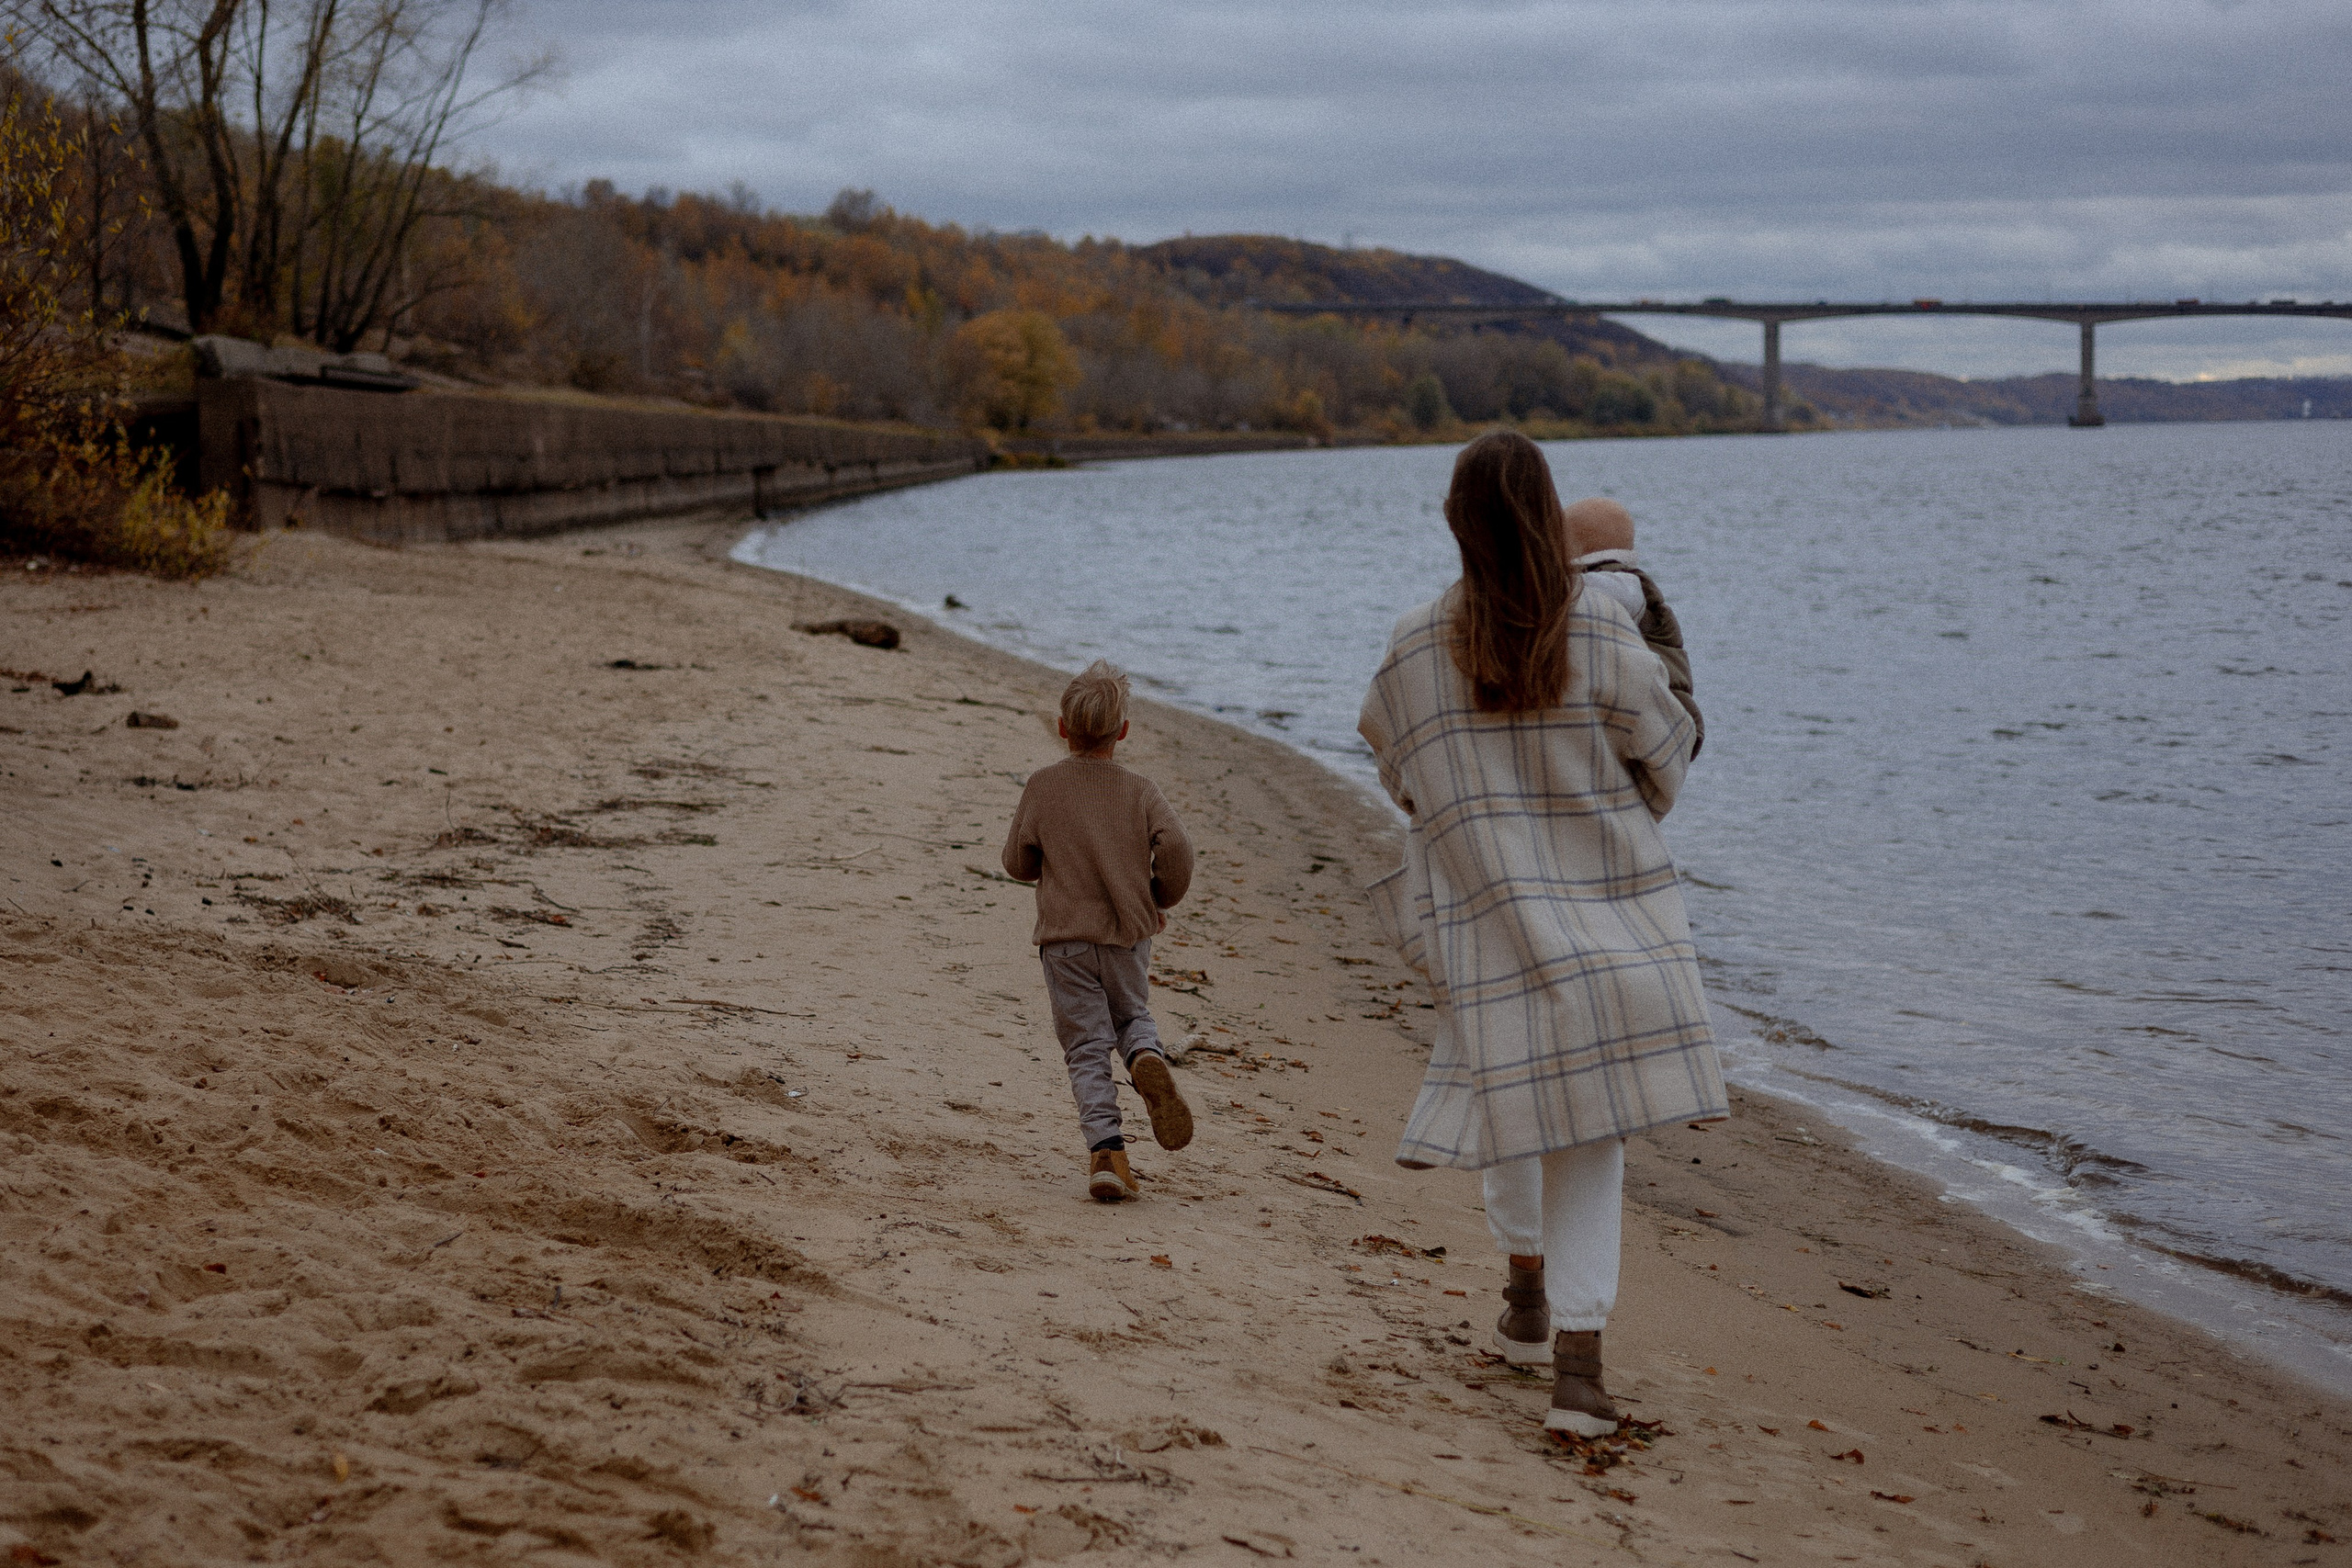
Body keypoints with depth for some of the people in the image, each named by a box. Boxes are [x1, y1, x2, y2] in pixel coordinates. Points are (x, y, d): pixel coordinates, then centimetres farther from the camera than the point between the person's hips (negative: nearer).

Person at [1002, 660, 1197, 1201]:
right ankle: (1148, 1059, -11)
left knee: (1087, 1047, 1)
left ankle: (1106, 1150, -15)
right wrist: (1161, 901, 5)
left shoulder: (1041, 787, -2)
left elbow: (1018, 863, 4)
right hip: (1128, 934, 1)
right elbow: (1174, 850, -12)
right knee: (1132, 1017, 24)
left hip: (1065, 937, -1)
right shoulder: (1140, 791, 0)